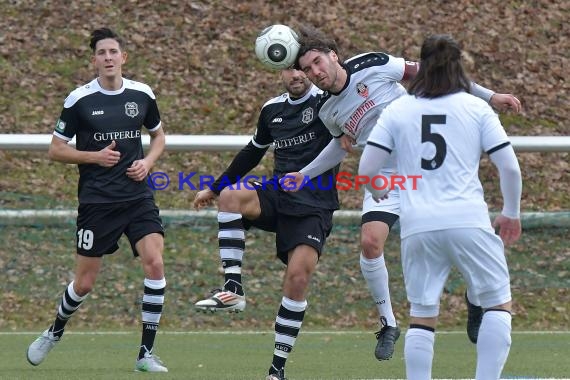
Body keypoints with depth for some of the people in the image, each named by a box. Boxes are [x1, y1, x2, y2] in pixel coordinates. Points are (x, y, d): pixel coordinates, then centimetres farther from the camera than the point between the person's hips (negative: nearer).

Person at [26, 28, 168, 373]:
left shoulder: (142, 95, 4)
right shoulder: (79, 100, -5)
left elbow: (158, 136, 20)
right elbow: (56, 150, 1)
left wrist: (148, 162, 0)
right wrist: (94, 156, -14)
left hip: (138, 198, 2)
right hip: (96, 201, -2)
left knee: (155, 263, -17)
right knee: (85, 282, 2)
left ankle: (147, 354, -9)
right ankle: (54, 333, 34)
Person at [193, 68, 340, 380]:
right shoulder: (272, 110, 13)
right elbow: (253, 152, 28)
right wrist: (213, 188, 32)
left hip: (314, 207, -5)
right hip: (277, 196, 5)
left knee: (298, 278, -17)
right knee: (230, 195, -25)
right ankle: (232, 289, -26)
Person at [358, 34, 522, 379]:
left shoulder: (397, 111, 8)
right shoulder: (477, 108, 5)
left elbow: (366, 170, 4)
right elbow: (510, 167, 3)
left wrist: (378, 192, 27)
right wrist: (512, 214, 18)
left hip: (417, 225, 2)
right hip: (468, 220, -2)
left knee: (422, 315, 9)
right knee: (499, 303, 10)